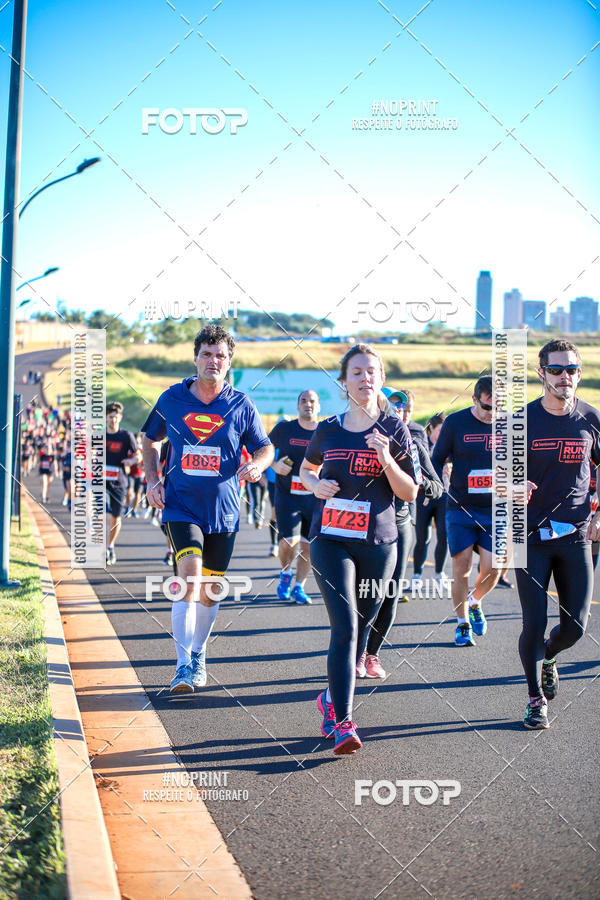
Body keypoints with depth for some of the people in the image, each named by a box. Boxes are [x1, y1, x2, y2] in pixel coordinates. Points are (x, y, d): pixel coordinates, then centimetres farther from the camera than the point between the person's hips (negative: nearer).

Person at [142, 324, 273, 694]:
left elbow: (266, 448, 6)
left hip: (223, 510, 1)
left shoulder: (241, 405, -2)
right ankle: (184, 665, -11)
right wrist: (153, 479, 3)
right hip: (181, 507, -1)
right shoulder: (172, 399, 0)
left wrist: (256, 465, -16)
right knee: (190, 579, -19)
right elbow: (151, 439, 16)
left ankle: (198, 654, 33)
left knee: (210, 590, 10)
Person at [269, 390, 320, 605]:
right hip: (287, 496, -2)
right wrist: (274, 466, -6)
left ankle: (298, 587, 23)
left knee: (308, 546, 5)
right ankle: (285, 573, 18)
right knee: (290, 541, -14)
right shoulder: (284, 429, 0)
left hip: (315, 498, 2)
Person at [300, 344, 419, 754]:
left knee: (360, 629, 10)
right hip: (331, 539, -1)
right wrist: (315, 485, 3)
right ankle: (343, 721, -15)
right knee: (345, 626, -14)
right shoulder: (329, 430, 6)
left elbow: (410, 493, 0)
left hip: (378, 542, 1)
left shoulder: (393, 429, 1)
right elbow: (307, 468, 25)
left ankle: (332, 698, 33)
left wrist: (386, 460, -17)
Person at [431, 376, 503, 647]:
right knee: (461, 567, -2)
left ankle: (474, 603, 28)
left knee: (492, 568, -4)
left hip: (495, 510, 1)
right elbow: (437, 459, 4)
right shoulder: (455, 422, -3)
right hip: (460, 508, -1)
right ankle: (462, 624, 15)